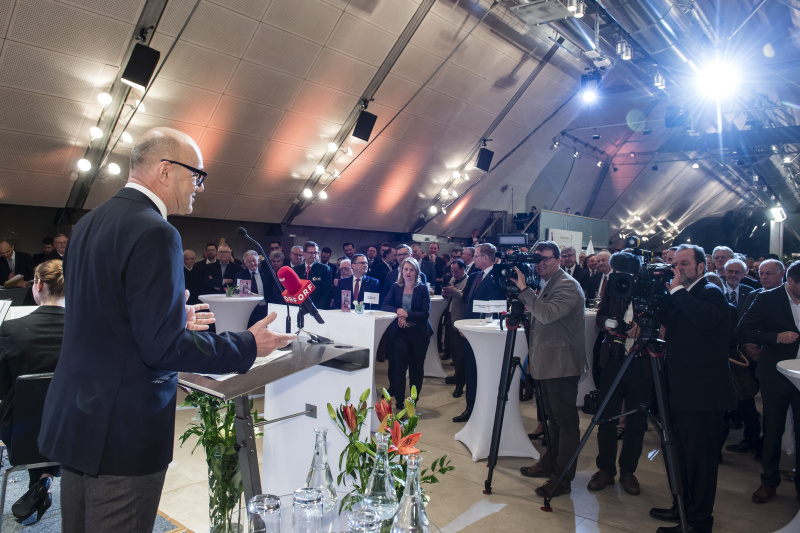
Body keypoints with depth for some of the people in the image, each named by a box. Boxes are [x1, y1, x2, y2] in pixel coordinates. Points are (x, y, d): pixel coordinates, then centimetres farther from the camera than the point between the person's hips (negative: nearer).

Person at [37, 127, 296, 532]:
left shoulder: (88, 223, 8)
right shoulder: (154, 233, -21)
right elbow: (164, 347, -24)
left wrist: (173, 320, 19)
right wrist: (248, 346, -14)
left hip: (72, 417, 9)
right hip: (124, 431, -9)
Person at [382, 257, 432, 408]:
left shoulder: (422, 289, 0)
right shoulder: (395, 288, 8)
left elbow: (426, 312, -7)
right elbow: (384, 306, -1)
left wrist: (407, 315, -21)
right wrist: (398, 311, -20)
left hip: (419, 333, 0)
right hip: (400, 333, 0)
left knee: (417, 368, 7)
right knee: (400, 366, -9)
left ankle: (413, 402, 22)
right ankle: (399, 403, 0)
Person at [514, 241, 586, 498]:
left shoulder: (568, 285, -15)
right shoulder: (544, 284, 13)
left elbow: (548, 314, -30)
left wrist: (524, 289, -25)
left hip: (562, 363, -10)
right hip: (547, 362, 10)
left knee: (565, 419, -2)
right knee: (553, 417, 20)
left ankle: (563, 478, 6)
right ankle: (550, 463, 33)